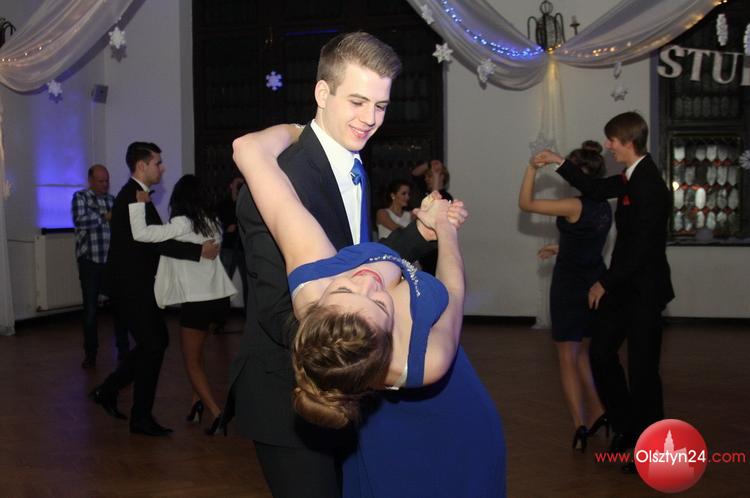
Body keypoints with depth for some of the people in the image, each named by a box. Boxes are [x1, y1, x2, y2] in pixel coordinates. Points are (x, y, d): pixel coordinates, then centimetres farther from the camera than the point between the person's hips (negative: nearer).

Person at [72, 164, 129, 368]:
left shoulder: (112, 200, 12)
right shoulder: (80, 197, 0)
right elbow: (80, 221, -18)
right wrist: (105, 217, -18)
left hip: (112, 261, 3)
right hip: (90, 261, -3)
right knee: (91, 309, 4)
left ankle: (123, 349, 15)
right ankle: (90, 354, 14)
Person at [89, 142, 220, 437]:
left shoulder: (134, 195, 13)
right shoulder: (132, 197, -18)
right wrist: (199, 251, -23)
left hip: (137, 284, 10)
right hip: (132, 287, -10)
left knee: (156, 342, 16)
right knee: (153, 346, -3)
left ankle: (108, 390, 25)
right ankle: (141, 418, 8)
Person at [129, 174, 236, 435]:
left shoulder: (182, 224, -11)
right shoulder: (212, 223, 7)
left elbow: (142, 234, -20)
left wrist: (140, 203, -10)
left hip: (197, 303, -6)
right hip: (220, 299, 6)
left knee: (192, 362, 6)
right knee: (195, 353, 25)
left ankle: (217, 415, -5)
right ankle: (198, 402, 18)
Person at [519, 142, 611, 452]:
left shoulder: (574, 206, -20)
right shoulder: (604, 207, 4)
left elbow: (525, 203, -13)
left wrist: (532, 168, -8)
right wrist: (561, 248, 25)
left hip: (570, 285, -7)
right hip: (595, 283, 7)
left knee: (568, 358, 2)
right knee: (582, 352, 21)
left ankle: (580, 426, 0)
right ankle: (596, 412, 16)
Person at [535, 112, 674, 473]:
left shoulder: (649, 185, -23)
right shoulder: (632, 177, 5)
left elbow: (641, 249, -23)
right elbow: (597, 189, 22)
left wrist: (605, 283, -13)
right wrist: (559, 163, 18)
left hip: (643, 290, -9)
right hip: (623, 286, 9)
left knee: (642, 368, 0)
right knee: (601, 352, 13)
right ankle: (626, 426, 29)